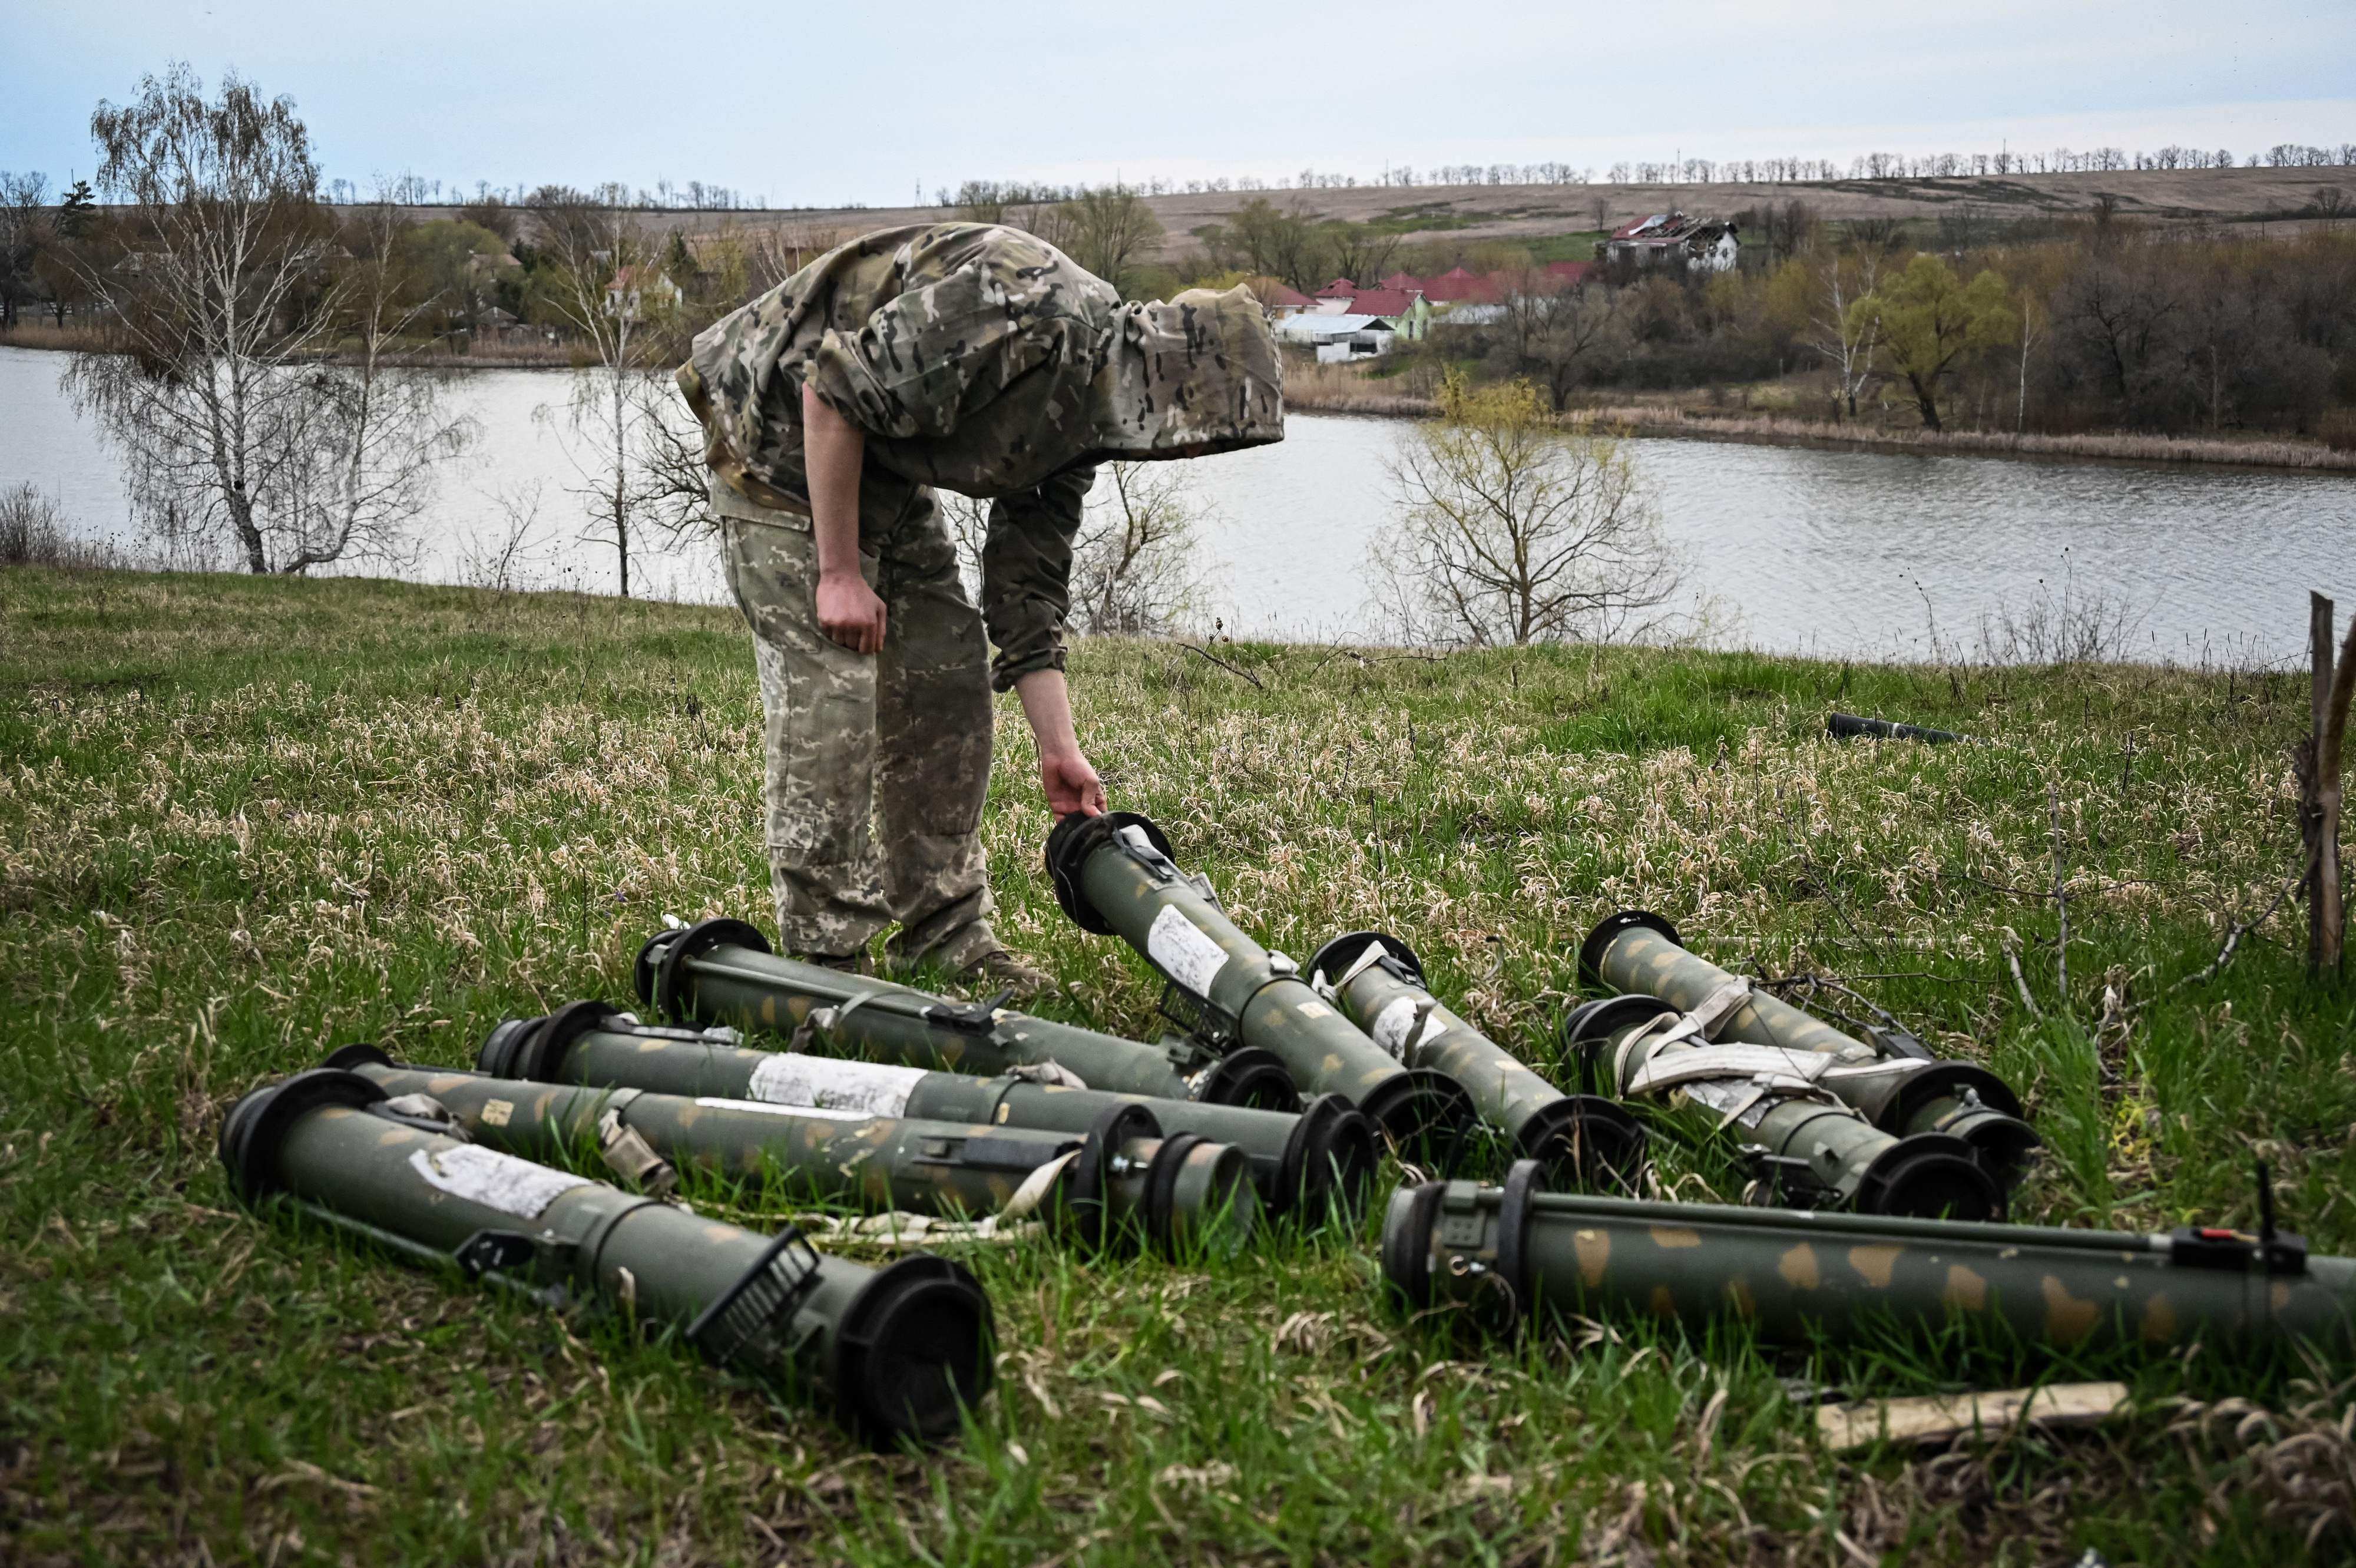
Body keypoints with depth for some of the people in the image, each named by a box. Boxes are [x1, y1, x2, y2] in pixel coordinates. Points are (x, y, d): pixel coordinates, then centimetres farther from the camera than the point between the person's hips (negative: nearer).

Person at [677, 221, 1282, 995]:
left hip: (882, 468, 9)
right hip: (783, 439, -9)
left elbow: (1028, 582, 6)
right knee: (829, 689, -13)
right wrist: (840, 573, -23)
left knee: (947, 673, 7)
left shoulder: (1082, 409, 0)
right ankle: (825, 963, -3)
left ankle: (945, 933, 17)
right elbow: (831, 389, -29)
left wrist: (1059, 750, 4)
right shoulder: (1020, 303, -30)